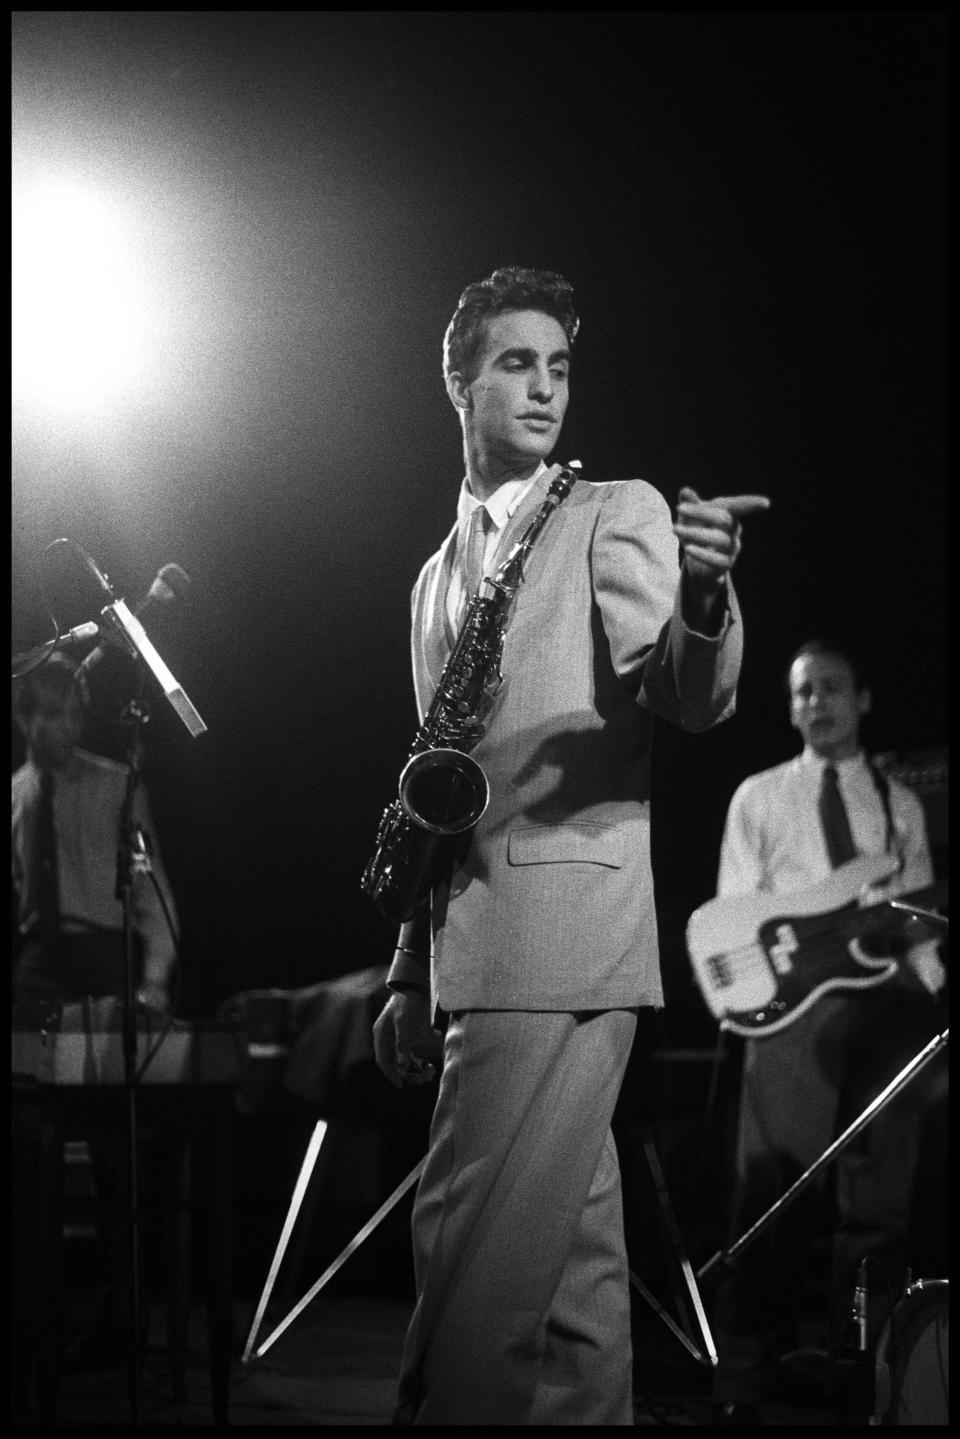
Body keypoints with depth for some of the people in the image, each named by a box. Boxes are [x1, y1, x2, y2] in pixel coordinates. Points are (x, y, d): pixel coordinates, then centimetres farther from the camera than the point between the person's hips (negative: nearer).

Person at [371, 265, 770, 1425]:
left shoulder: (618, 513, 3)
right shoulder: (438, 575, 22)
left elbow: (692, 702, -11)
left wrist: (703, 596, -33)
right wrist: (410, 976, 21)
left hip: (564, 925, -7)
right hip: (470, 938, 7)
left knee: (476, 1246, -14)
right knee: (567, 1262, 10)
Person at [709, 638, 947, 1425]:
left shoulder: (900, 804, 17)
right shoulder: (759, 797, 13)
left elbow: (920, 915, 12)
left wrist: (933, 987, -4)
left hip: (885, 1004, 2)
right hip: (793, 1004, -2)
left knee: (878, 1200, 0)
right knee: (774, 1198, -6)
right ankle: (745, 1383, -5)